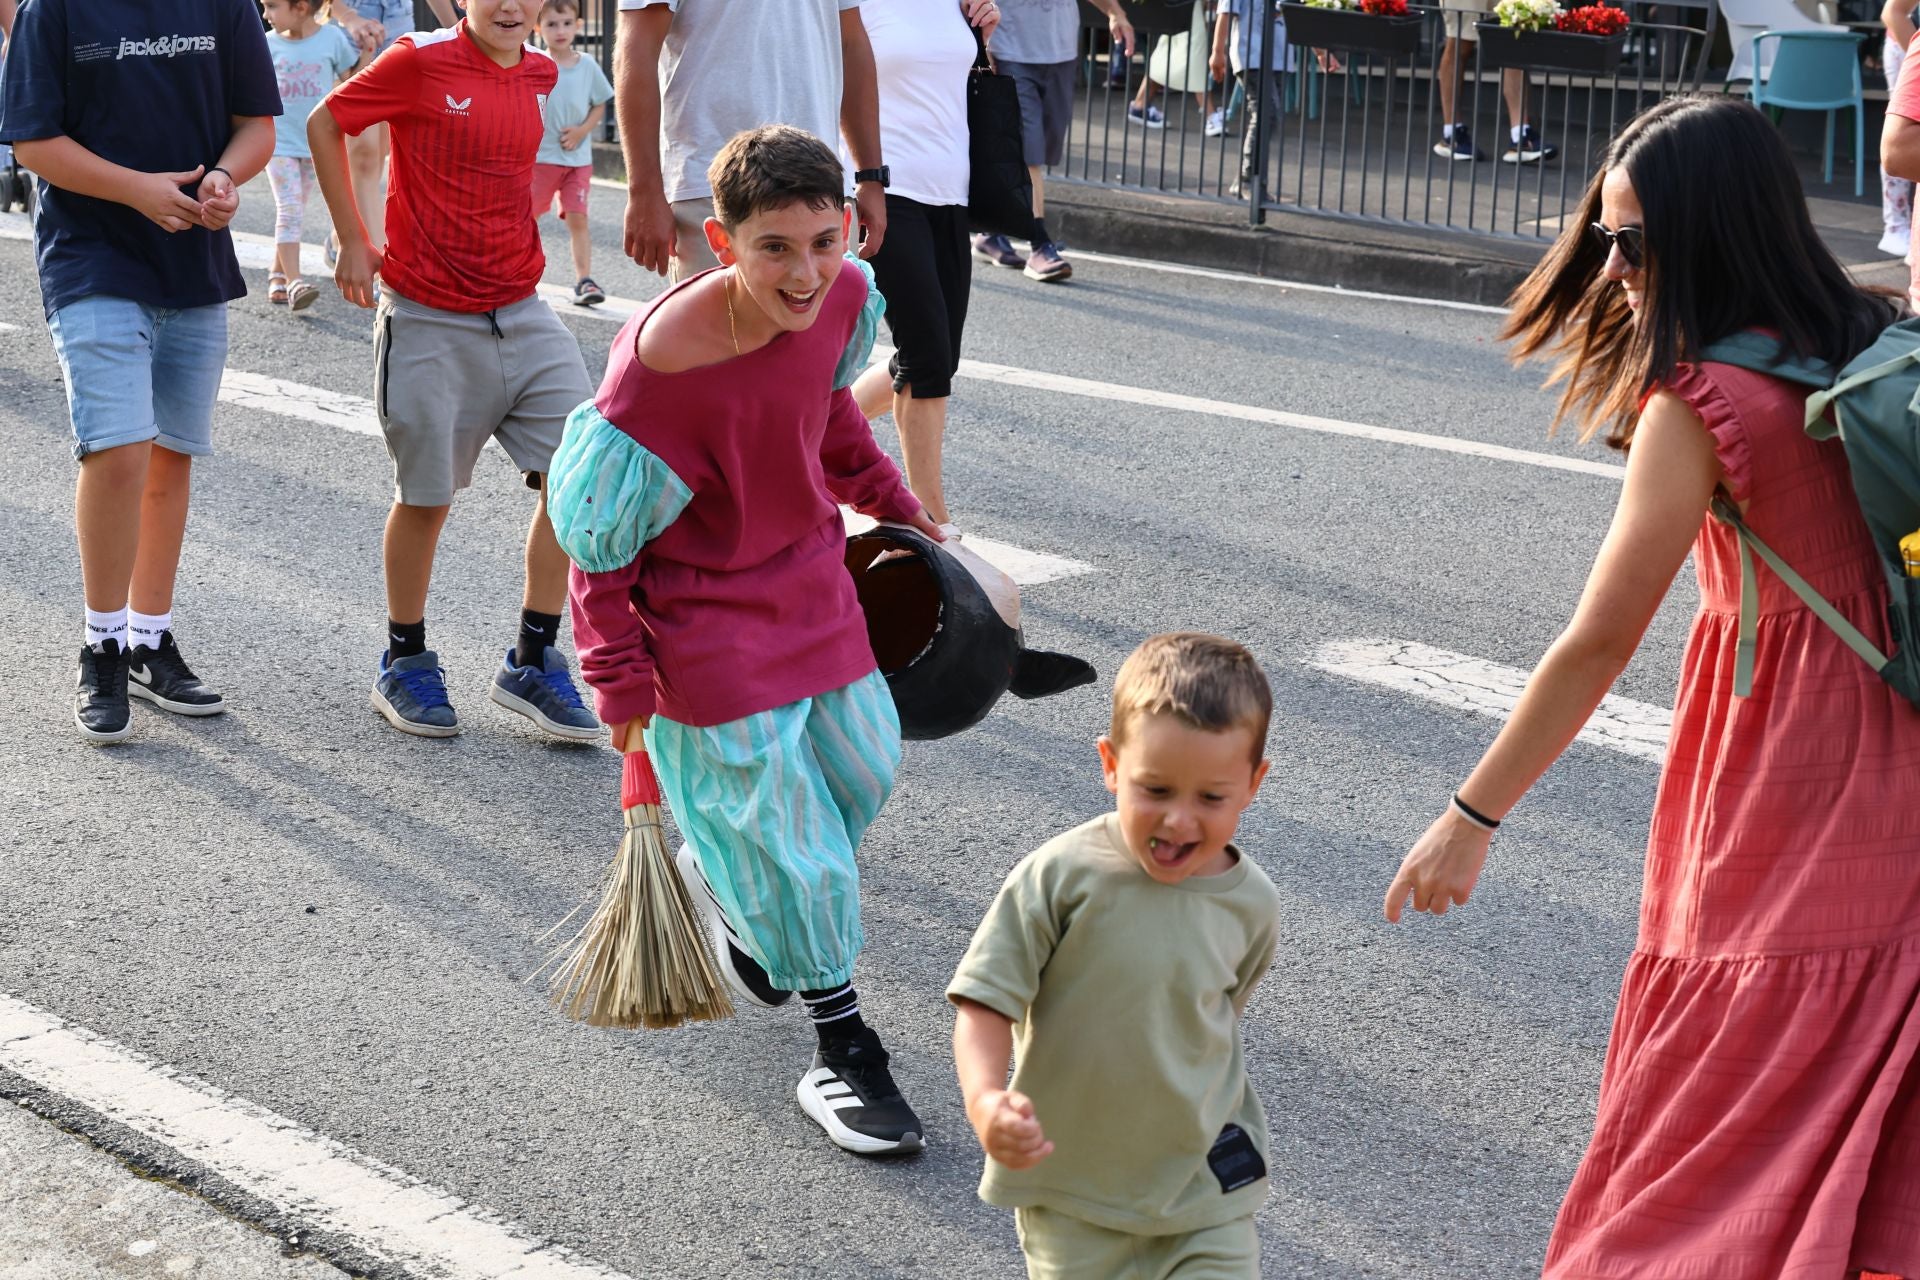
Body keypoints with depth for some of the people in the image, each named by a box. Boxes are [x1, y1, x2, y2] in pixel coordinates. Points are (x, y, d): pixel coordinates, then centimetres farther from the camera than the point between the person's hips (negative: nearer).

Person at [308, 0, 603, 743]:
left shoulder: (539, 74, 5)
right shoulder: (421, 62, -10)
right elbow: (324, 125, 0)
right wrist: (353, 243, 0)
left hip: (521, 313, 5)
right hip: (429, 321, -5)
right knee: (426, 496, 5)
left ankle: (533, 661, 9)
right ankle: (405, 664, 25)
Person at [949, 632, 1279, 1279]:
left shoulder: (1252, 905, -9)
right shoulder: (1062, 876, -20)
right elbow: (986, 999, -16)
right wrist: (984, 1099, -32)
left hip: (1203, 1179, 2)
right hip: (1070, 1180, -2)